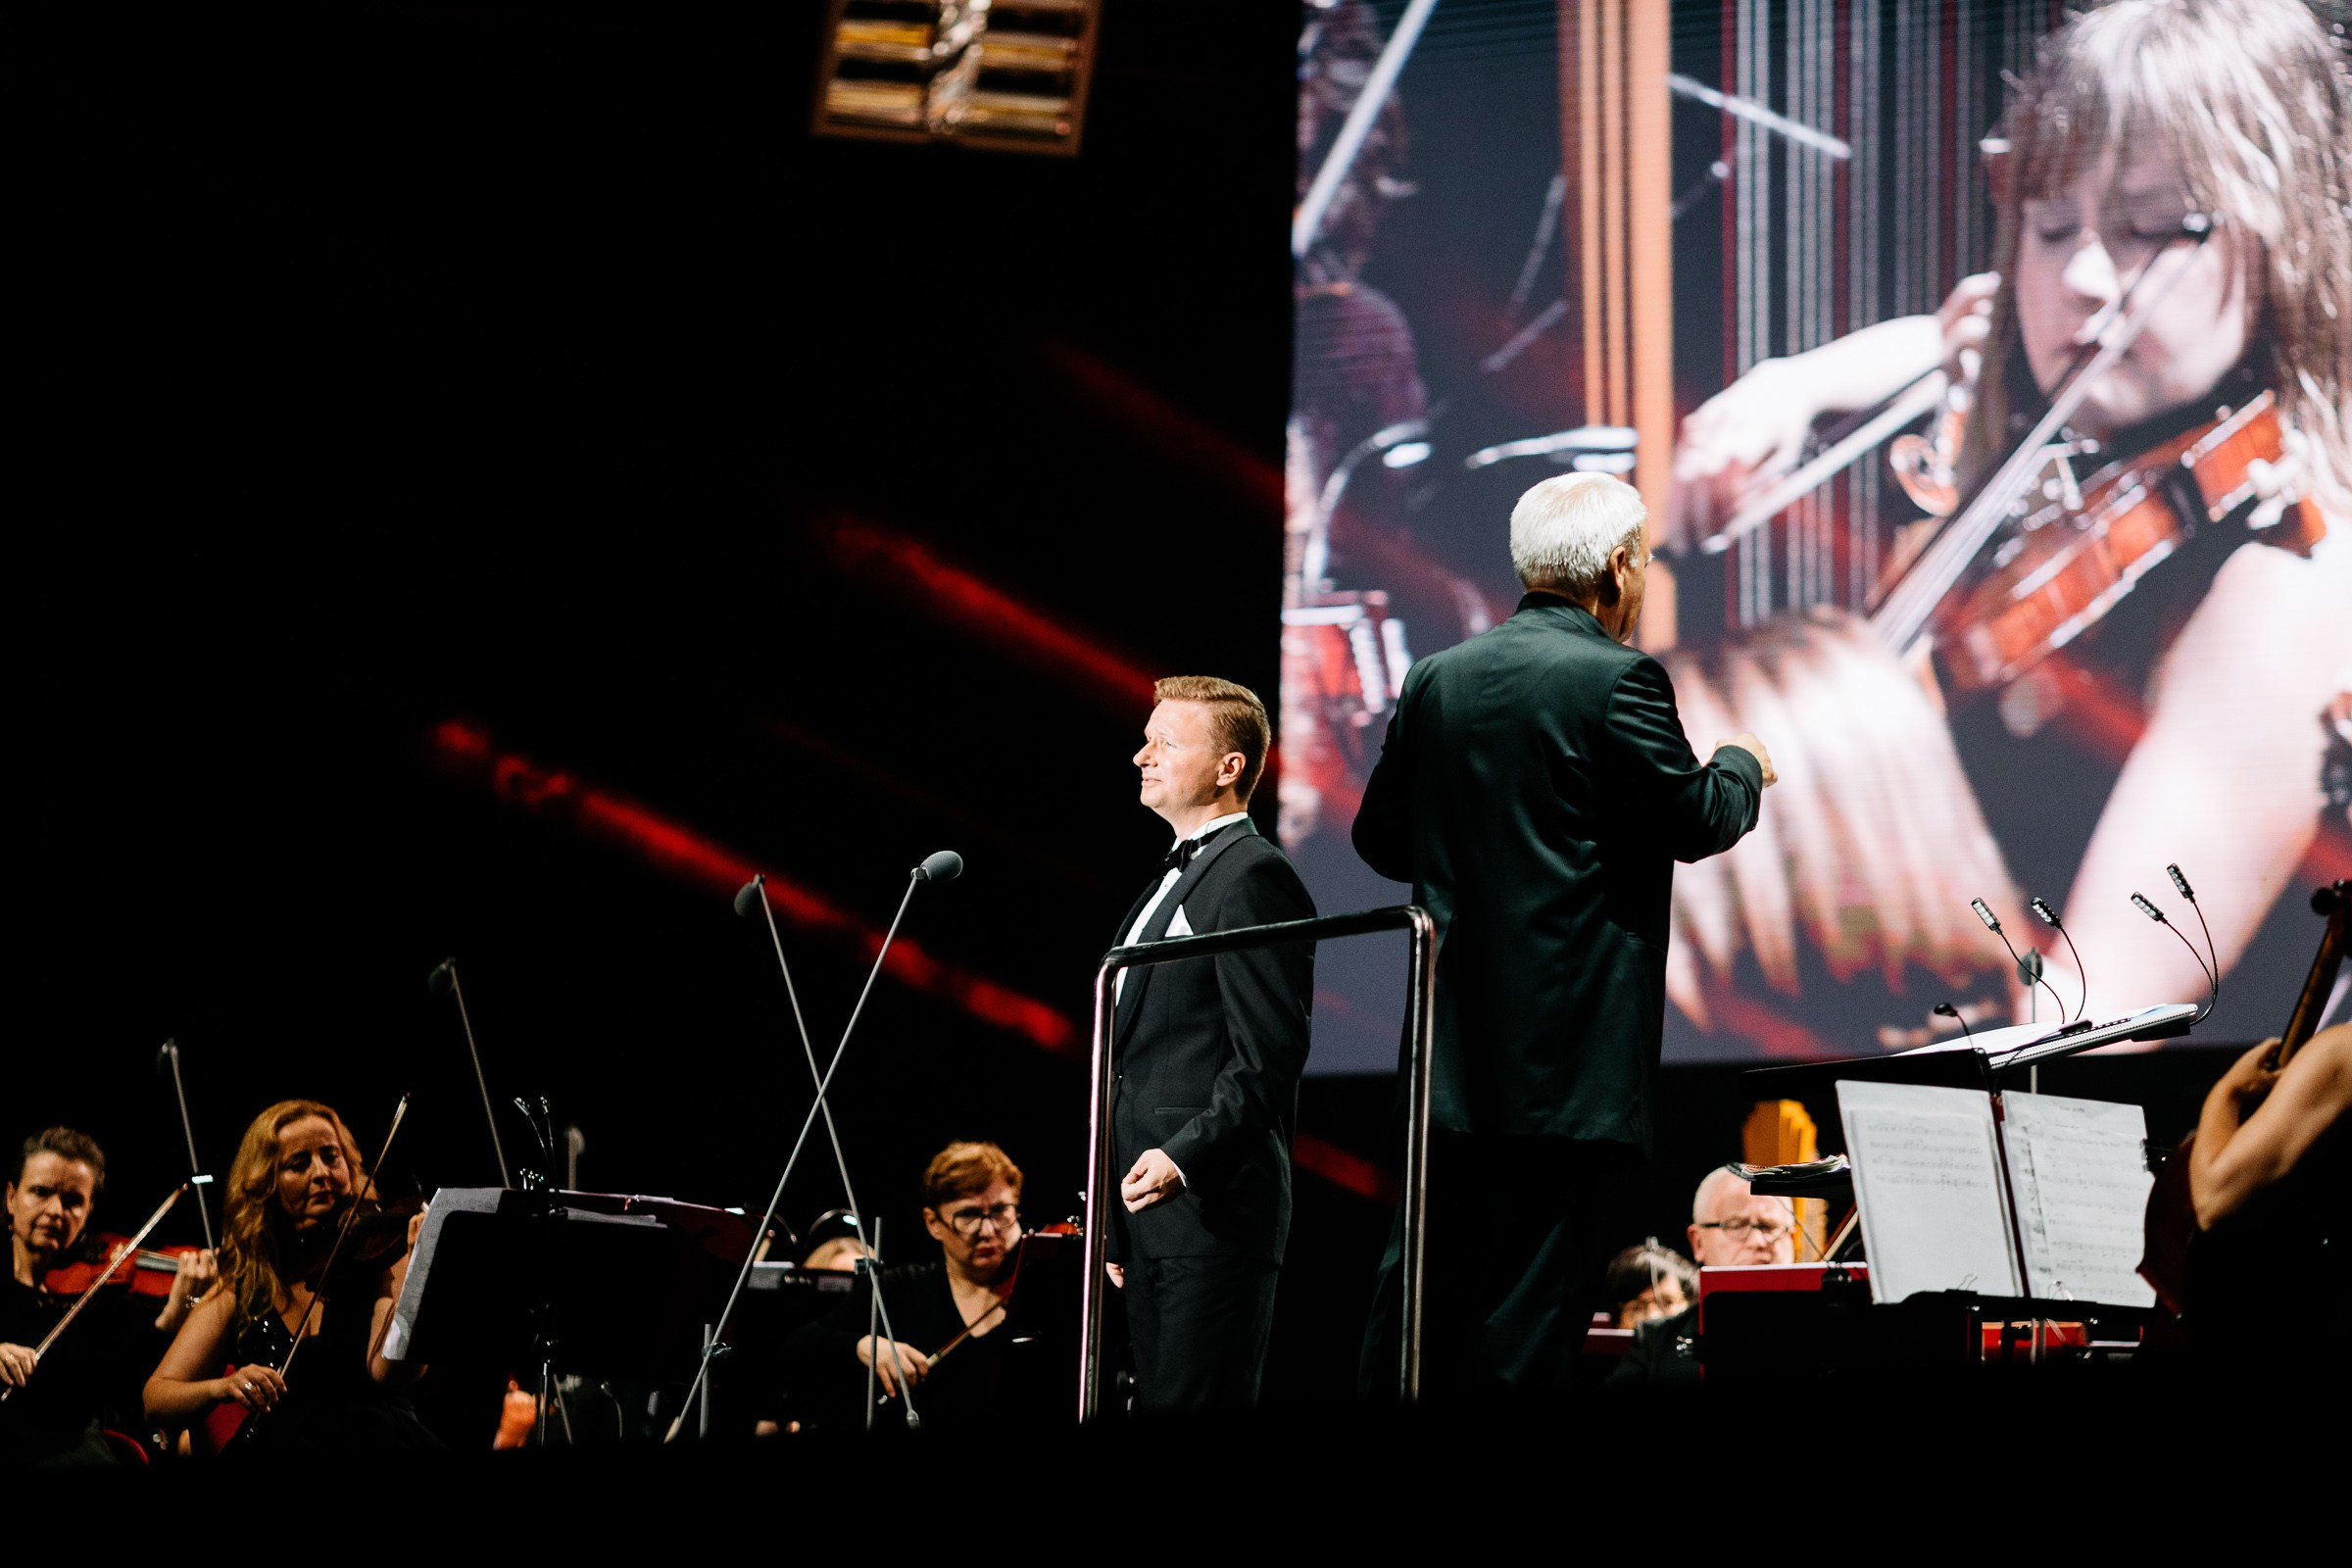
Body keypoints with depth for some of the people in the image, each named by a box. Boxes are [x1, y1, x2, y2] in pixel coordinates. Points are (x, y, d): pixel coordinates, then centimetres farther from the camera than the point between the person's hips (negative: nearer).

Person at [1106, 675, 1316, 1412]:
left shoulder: (1254, 875, -8)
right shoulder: (1177, 876, 23)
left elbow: (1269, 1058, -16)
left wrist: (1185, 1158, -26)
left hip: (1213, 1211, -10)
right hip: (1152, 1219, 10)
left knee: (1197, 1406, -13)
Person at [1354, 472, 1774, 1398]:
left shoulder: (1438, 680, 9)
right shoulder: (1618, 681, -11)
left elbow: (1381, 836, 14)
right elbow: (1698, 820, -8)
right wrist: (1744, 766, 13)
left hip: (1452, 1057, 6)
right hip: (1572, 1059, -6)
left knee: (1422, 1293, 10)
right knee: (1533, 1312, -3)